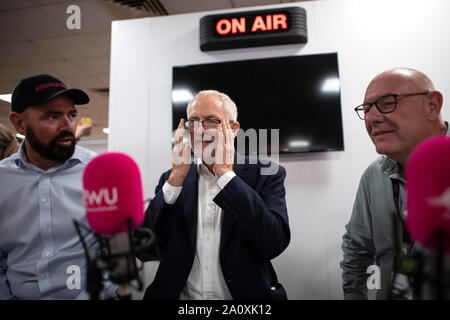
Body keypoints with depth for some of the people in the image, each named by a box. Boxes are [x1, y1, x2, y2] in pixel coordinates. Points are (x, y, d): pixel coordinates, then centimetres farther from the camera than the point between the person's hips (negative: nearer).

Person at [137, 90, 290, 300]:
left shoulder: (264, 174, -3)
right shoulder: (172, 179, 3)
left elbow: (274, 243, -17)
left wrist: (225, 174, -17)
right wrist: (176, 179, -13)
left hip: (243, 294, -1)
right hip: (182, 295, 2)